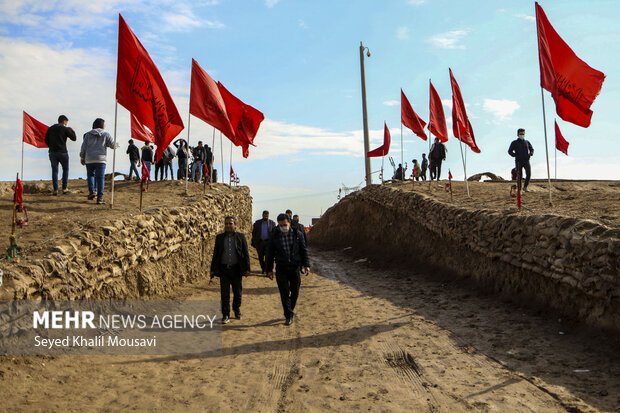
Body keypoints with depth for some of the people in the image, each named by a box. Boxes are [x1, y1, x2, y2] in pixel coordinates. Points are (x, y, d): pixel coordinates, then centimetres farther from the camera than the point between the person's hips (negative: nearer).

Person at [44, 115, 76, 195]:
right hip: (62, 152, -4)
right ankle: (64, 189, 8)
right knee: (65, 169, 10)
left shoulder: (50, 128, 11)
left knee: (54, 170, 5)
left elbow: (46, 141, 9)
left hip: (52, 152, 4)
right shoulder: (65, 129, -4)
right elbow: (74, 138, -3)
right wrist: (72, 131, 13)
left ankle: (55, 190, 2)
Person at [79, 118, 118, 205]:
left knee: (90, 175, 23)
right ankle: (99, 198, -7)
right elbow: (113, 145, -3)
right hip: (100, 159, -2)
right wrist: (117, 144, 20)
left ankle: (91, 191, 8)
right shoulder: (106, 134, 2)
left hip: (89, 159, 2)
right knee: (100, 178, -2)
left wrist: (82, 158, 16)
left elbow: (83, 147, 6)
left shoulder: (88, 134, 8)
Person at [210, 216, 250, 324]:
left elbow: (246, 254, 2)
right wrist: (213, 269, 5)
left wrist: (247, 268, -4)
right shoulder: (219, 237, 7)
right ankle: (225, 315, 8)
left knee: (237, 291, 10)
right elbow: (215, 254, 9)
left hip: (236, 269, -1)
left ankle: (237, 309, 33)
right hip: (223, 269, 1)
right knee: (224, 293, 0)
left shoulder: (241, 237, 2)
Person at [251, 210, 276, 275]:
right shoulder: (257, 223, 6)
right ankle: (263, 269, 23)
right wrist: (253, 242, 2)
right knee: (260, 257, 7)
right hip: (259, 242, 2)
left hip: (268, 242, -2)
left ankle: (267, 270, -5)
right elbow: (254, 232, 8)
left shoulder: (272, 223, 3)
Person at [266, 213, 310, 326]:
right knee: (284, 293, -3)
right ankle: (289, 316, 6)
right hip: (281, 268, -1)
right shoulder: (274, 236, 0)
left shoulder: (297, 235, 2)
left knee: (295, 292, 7)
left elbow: (304, 250, 6)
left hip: (295, 267, 1)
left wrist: (306, 265, -3)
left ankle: (290, 310, 30)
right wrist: (269, 270, 5)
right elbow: (270, 254, 6)